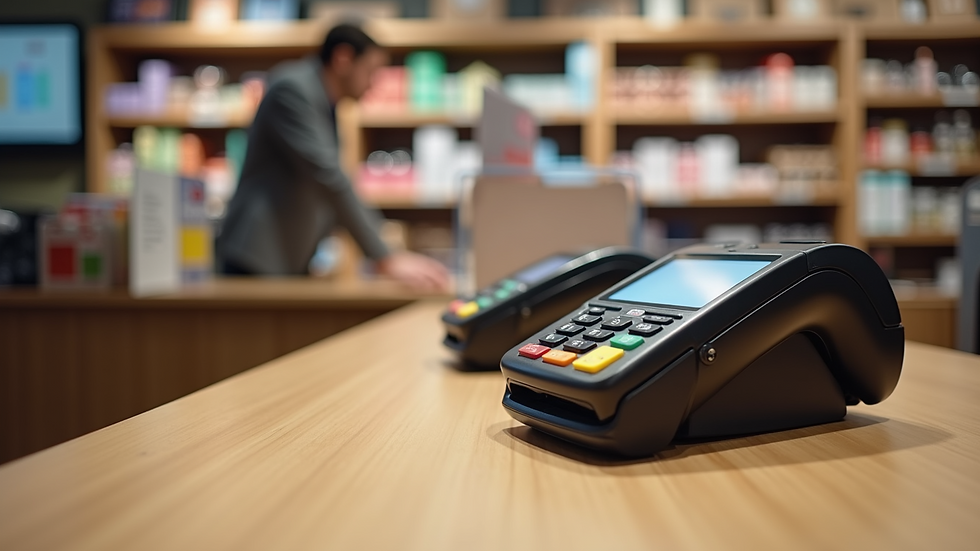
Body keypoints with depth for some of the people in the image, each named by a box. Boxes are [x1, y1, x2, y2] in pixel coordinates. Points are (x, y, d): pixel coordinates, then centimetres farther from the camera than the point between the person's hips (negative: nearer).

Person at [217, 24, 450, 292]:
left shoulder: (325, 106, 14)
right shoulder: (292, 88, -13)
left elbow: (337, 185, 19)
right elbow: (328, 179, -22)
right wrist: (385, 259, -23)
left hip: (294, 263, 9)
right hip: (257, 261, -9)